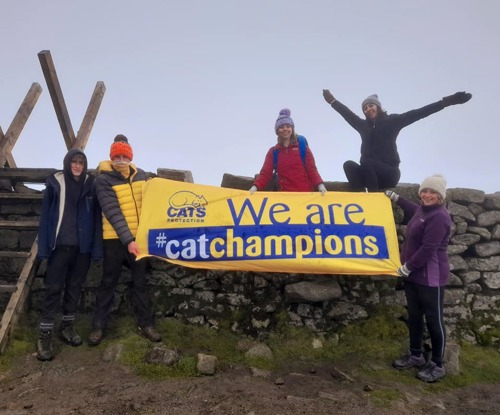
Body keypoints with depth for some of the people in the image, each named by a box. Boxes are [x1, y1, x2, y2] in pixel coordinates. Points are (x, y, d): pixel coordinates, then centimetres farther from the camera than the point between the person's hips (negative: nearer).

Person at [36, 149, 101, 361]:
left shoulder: (90, 184, 4)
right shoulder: (55, 182, 0)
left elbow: (96, 216, 3)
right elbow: (46, 215, 0)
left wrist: (96, 246, -3)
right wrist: (44, 246, -6)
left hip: (82, 246, 2)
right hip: (60, 245, -2)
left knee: (75, 287, 12)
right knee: (54, 288, -1)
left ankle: (67, 327, 27)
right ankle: (45, 335, 8)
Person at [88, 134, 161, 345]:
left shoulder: (140, 175, 4)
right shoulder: (103, 180, -10)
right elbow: (113, 213, -19)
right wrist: (127, 240, -26)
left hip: (139, 236, 4)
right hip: (115, 239, -4)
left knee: (141, 281, 10)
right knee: (109, 282, 7)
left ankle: (145, 323, 21)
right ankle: (98, 325, 21)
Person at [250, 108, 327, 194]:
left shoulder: (302, 146, 6)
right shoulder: (273, 151, 11)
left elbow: (312, 169, 1)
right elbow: (265, 173, 2)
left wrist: (320, 185, -18)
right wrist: (255, 186, -17)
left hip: (305, 192, -1)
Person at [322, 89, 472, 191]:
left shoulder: (392, 121, 5)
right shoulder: (363, 125, 16)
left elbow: (417, 113, -1)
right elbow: (347, 113, 28)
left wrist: (446, 101, -7)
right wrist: (332, 101, 39)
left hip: (390, 172, -4)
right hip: (370, 172, 4)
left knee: (365, 163, -31)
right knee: (349, 165, -23)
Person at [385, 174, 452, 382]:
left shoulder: (439, 217, -20)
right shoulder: (423, 209, 9)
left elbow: (428, 249, -23)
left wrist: (407, 267, -15)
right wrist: (396, 198, 38)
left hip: (431, 277, -9)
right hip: (413, 274, 9)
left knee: (433, 320, 2)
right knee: (414, 316, 17)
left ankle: (437, 365, 18)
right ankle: (416, 356, 32)